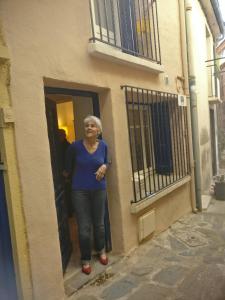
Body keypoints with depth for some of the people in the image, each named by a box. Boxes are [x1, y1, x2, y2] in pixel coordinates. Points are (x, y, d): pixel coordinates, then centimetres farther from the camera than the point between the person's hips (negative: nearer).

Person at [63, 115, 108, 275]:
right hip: (80, 190, -2)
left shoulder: (103, 145, -4)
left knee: (99, 223, 17)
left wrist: (104, 167, -9)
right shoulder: (75, 146, -11)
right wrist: (65, 176, 14)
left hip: (99, 189, 2)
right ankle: (86, 260, 25)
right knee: (84, 227, 3)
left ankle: (101, 251, 42)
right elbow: (68, 166, 6)